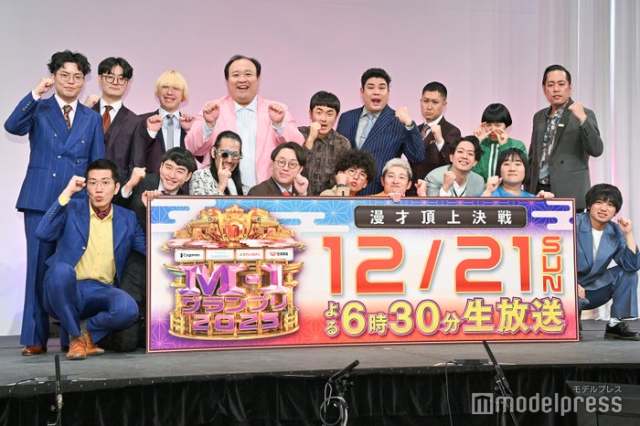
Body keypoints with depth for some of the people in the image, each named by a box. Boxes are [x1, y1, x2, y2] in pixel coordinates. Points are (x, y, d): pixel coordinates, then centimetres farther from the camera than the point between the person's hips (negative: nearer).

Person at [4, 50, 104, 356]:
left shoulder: (92, 118, 13)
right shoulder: (39, 110, 7)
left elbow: (99, 164, 12)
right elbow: (12, 126, -13)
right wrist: (36, 94, -19)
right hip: (40, 201, -1)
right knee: (39, 267, -2)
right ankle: (35, 338, 4)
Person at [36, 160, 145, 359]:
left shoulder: (128, 219, 11)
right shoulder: (71, 209, 4)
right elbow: (43, 233, -13)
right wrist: (66, 194, -13)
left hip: (101, 291, 1)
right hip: (67, 290, 0)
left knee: (128, 309, -32)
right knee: (62, 269, -36)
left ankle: (89, 334, 0)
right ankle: (76, 337, -13)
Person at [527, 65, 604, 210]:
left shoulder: (584, 115, -1)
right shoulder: (539, 117, 15)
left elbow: (596, 150, -13)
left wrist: (582, 119, -24)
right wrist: (527, 191, 15)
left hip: (569, 195, -5)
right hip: (538, 192, 5)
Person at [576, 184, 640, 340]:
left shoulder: (615, 232, 2)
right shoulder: (574, 224, -11)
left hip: (594, 289, 5)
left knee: (627, 273, -11)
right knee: (576, 300, -37)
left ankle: (616, 324, -5)